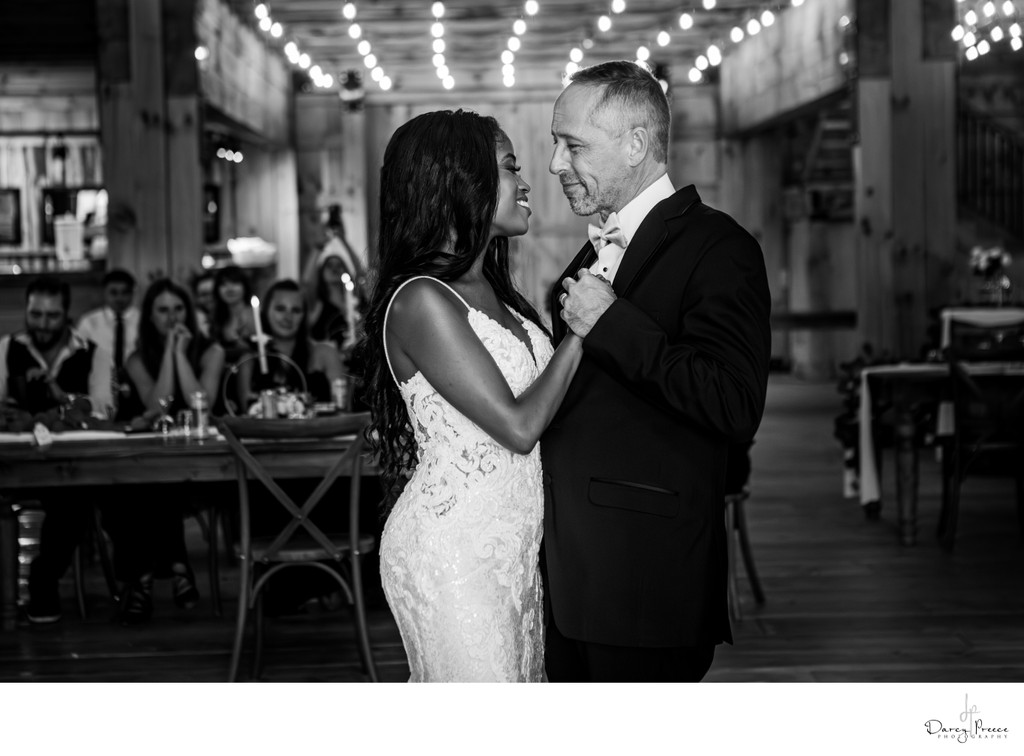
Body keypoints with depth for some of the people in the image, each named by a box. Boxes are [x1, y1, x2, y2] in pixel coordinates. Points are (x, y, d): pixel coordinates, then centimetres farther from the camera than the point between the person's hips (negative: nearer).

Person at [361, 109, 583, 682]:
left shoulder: (489, 290, 13)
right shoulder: (421, 300, -16)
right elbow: (518, 425, -18)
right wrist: (583, 329, -10)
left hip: (512, 550, 9)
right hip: (452, 557, -8)